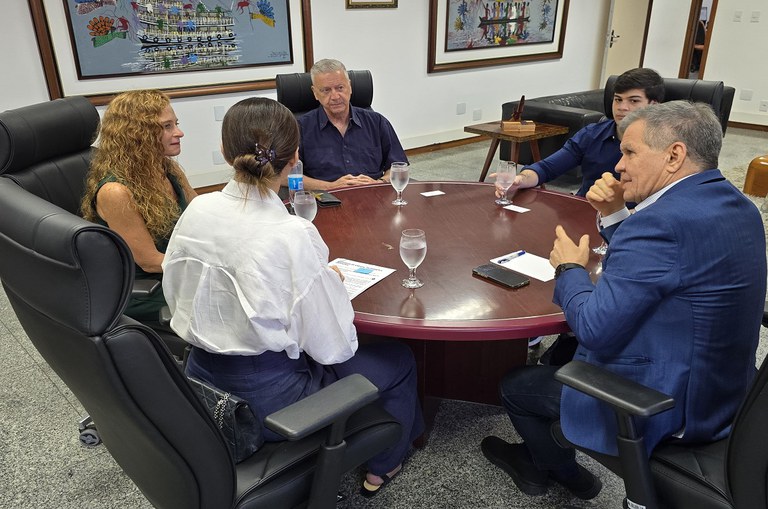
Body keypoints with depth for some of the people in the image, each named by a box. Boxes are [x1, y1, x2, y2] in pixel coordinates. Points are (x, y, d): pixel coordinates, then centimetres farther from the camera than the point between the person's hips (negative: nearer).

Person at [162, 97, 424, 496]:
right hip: (267, 399, -6)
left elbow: (176, 297, 6)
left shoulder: (197, 209, -9)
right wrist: (332, 283, -3)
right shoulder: (292, 235, -27)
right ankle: (382, 467, 39)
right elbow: (333, 347, -21)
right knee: (399, 359, 17)